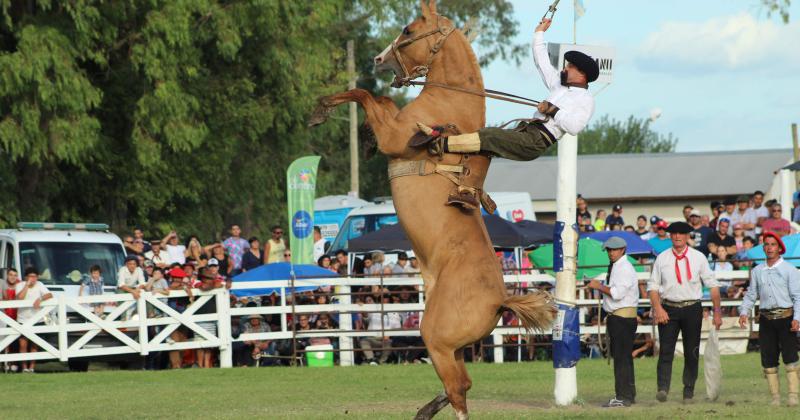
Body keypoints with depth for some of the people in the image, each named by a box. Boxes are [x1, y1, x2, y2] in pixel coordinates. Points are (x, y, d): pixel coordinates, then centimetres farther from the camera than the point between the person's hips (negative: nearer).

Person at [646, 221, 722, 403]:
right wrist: (658, 308, -10)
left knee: (692, 352, 4)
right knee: (666, 350, -11)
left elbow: (712, 285, 5)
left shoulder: (698, 257, 5)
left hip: (692, 308, 0)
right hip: (668, 309, 0)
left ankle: (689, 391, 12)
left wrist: (717, 311, -1)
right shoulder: (662, 258, 6)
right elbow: (653, 285, 4)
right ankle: (663, 389, -18)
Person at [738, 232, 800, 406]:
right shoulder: (757, 271, 12)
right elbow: (751, 294, 16)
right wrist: (744, 312, -2)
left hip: (786, 317, -4)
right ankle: (775, 397, 7)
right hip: (766, 318, 4)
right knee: (768, 359, 2)